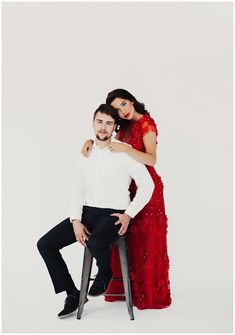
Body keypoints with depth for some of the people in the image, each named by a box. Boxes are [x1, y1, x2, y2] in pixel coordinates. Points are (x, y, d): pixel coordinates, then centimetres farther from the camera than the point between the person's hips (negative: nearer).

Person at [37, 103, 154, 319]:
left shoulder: (124, 152, -5)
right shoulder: (86, 154, 11)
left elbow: (147, 184, -6)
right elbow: (78, 190, 9)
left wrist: (129, 215, -12)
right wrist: (76, 221, -6)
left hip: (113, 215, -6)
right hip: (87, 213, 6)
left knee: (95, 243, -38)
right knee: (45, 244, -8)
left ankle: (105, 272, 0)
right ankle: (73, 295, 5)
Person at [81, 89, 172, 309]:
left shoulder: (146, 124, -11)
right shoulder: (125, 126, 12)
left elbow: (152, 159, -21)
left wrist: (124, 148, -30)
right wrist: (90, 141, -9)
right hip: (126, 187, 7)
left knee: (145, 241, -1)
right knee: (125, 240, 8)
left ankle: (149, 293, 8)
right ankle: (125, 288, 17)